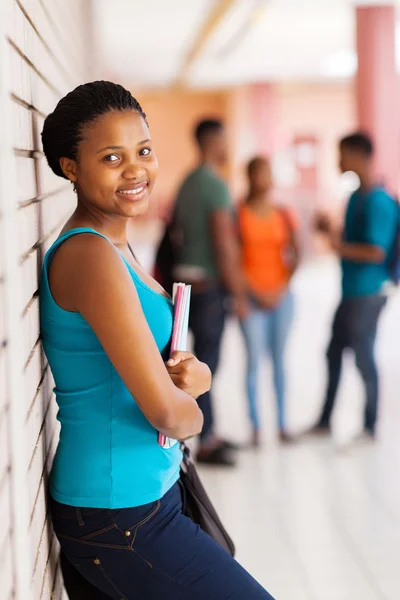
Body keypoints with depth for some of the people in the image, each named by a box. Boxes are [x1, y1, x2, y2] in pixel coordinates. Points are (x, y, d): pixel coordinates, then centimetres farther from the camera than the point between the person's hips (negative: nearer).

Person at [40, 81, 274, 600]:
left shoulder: (116, 247, 9)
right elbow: (166, 411, -25)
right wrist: (192, 415, -3)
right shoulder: (91, 256, -21)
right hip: (117, 519, -9)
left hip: (152, 493, 9)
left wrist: (195, 375, -10)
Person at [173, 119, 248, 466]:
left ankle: (209, 433, 25)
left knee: (205, 356, 16)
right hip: (209, 284, -9)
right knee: (206, 361, -3)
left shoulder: (189, 182, 13)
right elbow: (224, 245, -19)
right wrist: (239, 294, -14)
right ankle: (206, 444, 4)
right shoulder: (215, 185, -16)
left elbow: (177, 229, 17)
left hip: (190, 278, 9)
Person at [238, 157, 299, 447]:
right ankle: (256, 428, 3)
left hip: (281, 295, 3)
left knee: (279, 358, 7)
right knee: (254, 359, -4)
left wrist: (283, 287, -6)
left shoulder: (284, 215, 7)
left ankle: (283, 425, 14)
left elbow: (296, 254, 6)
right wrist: (255, 292, -10)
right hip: (252, 296, -3)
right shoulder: (239, 215, -3)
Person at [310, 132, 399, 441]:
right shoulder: (356, 197, 10)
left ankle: (370, 427, 16)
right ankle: (325, 421, 29)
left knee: (364, 358, 2)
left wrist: (340, 247, -17)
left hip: (366, 294, -10)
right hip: (351, 291, 10)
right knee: (334, 353, 16)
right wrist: (332, 231, 5)